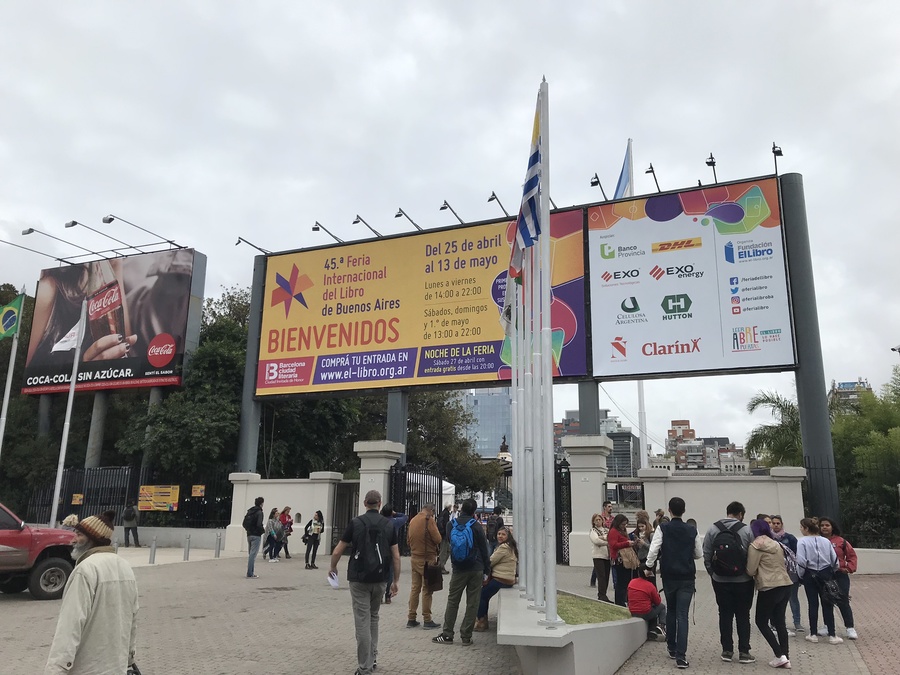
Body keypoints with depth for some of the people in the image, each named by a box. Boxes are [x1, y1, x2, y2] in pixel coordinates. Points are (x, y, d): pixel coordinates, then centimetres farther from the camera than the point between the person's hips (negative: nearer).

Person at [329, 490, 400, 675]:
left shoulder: (356, 523, -5)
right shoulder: (389, 525, 2)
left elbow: (337, 552, -1)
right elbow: (396, 557, 0)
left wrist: (333, 568, 17)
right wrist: (395, 581, 10)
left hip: (359, 578, -3)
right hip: (379, 579, 3)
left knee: (363, 621, 1)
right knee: (373, 617, 22)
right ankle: (372, 657, 28)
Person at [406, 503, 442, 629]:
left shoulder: (413, 520, 9)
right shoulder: (429, 520, -12)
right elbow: (438, 539, -14)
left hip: (414, 557, 6)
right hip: (427, 558, -6)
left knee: (414, 588, 11)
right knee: (427, 590, -1)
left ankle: (411, 619, 14)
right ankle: (427, 620, 3)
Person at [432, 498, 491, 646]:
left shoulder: (452, 525, 1)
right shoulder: (476, 526, -7)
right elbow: (484, 549, -3)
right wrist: (487, 570, 4)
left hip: (458, 569, 2)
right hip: (476, 570, -2)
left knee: (452, 601, 11)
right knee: (472, 603, 5)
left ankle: (447, 634, 12)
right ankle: (466, 636, 8)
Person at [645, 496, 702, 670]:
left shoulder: (663, 528, -7)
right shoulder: (692, 530, -2)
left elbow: (653, 549, -15)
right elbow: (699, 554, 7)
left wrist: (648, 566, -2)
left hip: (669, 577, 0)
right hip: (687, 578, 0)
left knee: (671, 612, 18)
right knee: (682, 616, -2)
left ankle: (672, 648, 27)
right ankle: (680, 655, -12)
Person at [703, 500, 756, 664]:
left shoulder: (713, 530, -4)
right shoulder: (746, 530, -8)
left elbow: (707, 555, -3)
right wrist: (751, 573, 10)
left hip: (721, 581, 1)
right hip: (743, 581, -1)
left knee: (725, 614, 10)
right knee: (743, 616, 10)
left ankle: (727, 650, 14)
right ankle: (744, 652, 11)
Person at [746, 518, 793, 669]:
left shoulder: (755, 546, -9)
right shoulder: (777, 544, 13)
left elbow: (751, 571, -8)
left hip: (769, 588, -7)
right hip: (785, 585, 7)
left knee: (761, 622, 6)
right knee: (780, 621, 13)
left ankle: (780, 656, -2)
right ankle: (786, 658, 12)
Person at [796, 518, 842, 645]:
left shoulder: (802, 542, -12)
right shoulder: (826, 541, 1)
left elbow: (801, 562, -18)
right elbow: (835, 560, 2)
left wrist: (800, 575, -2)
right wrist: (831, 572, 18)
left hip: (810, 575, -3)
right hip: (826, 574, 3)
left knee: (813, 604, 6)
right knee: (827, 604, 7)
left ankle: (813, 634, 13)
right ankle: (831, 635, 9)